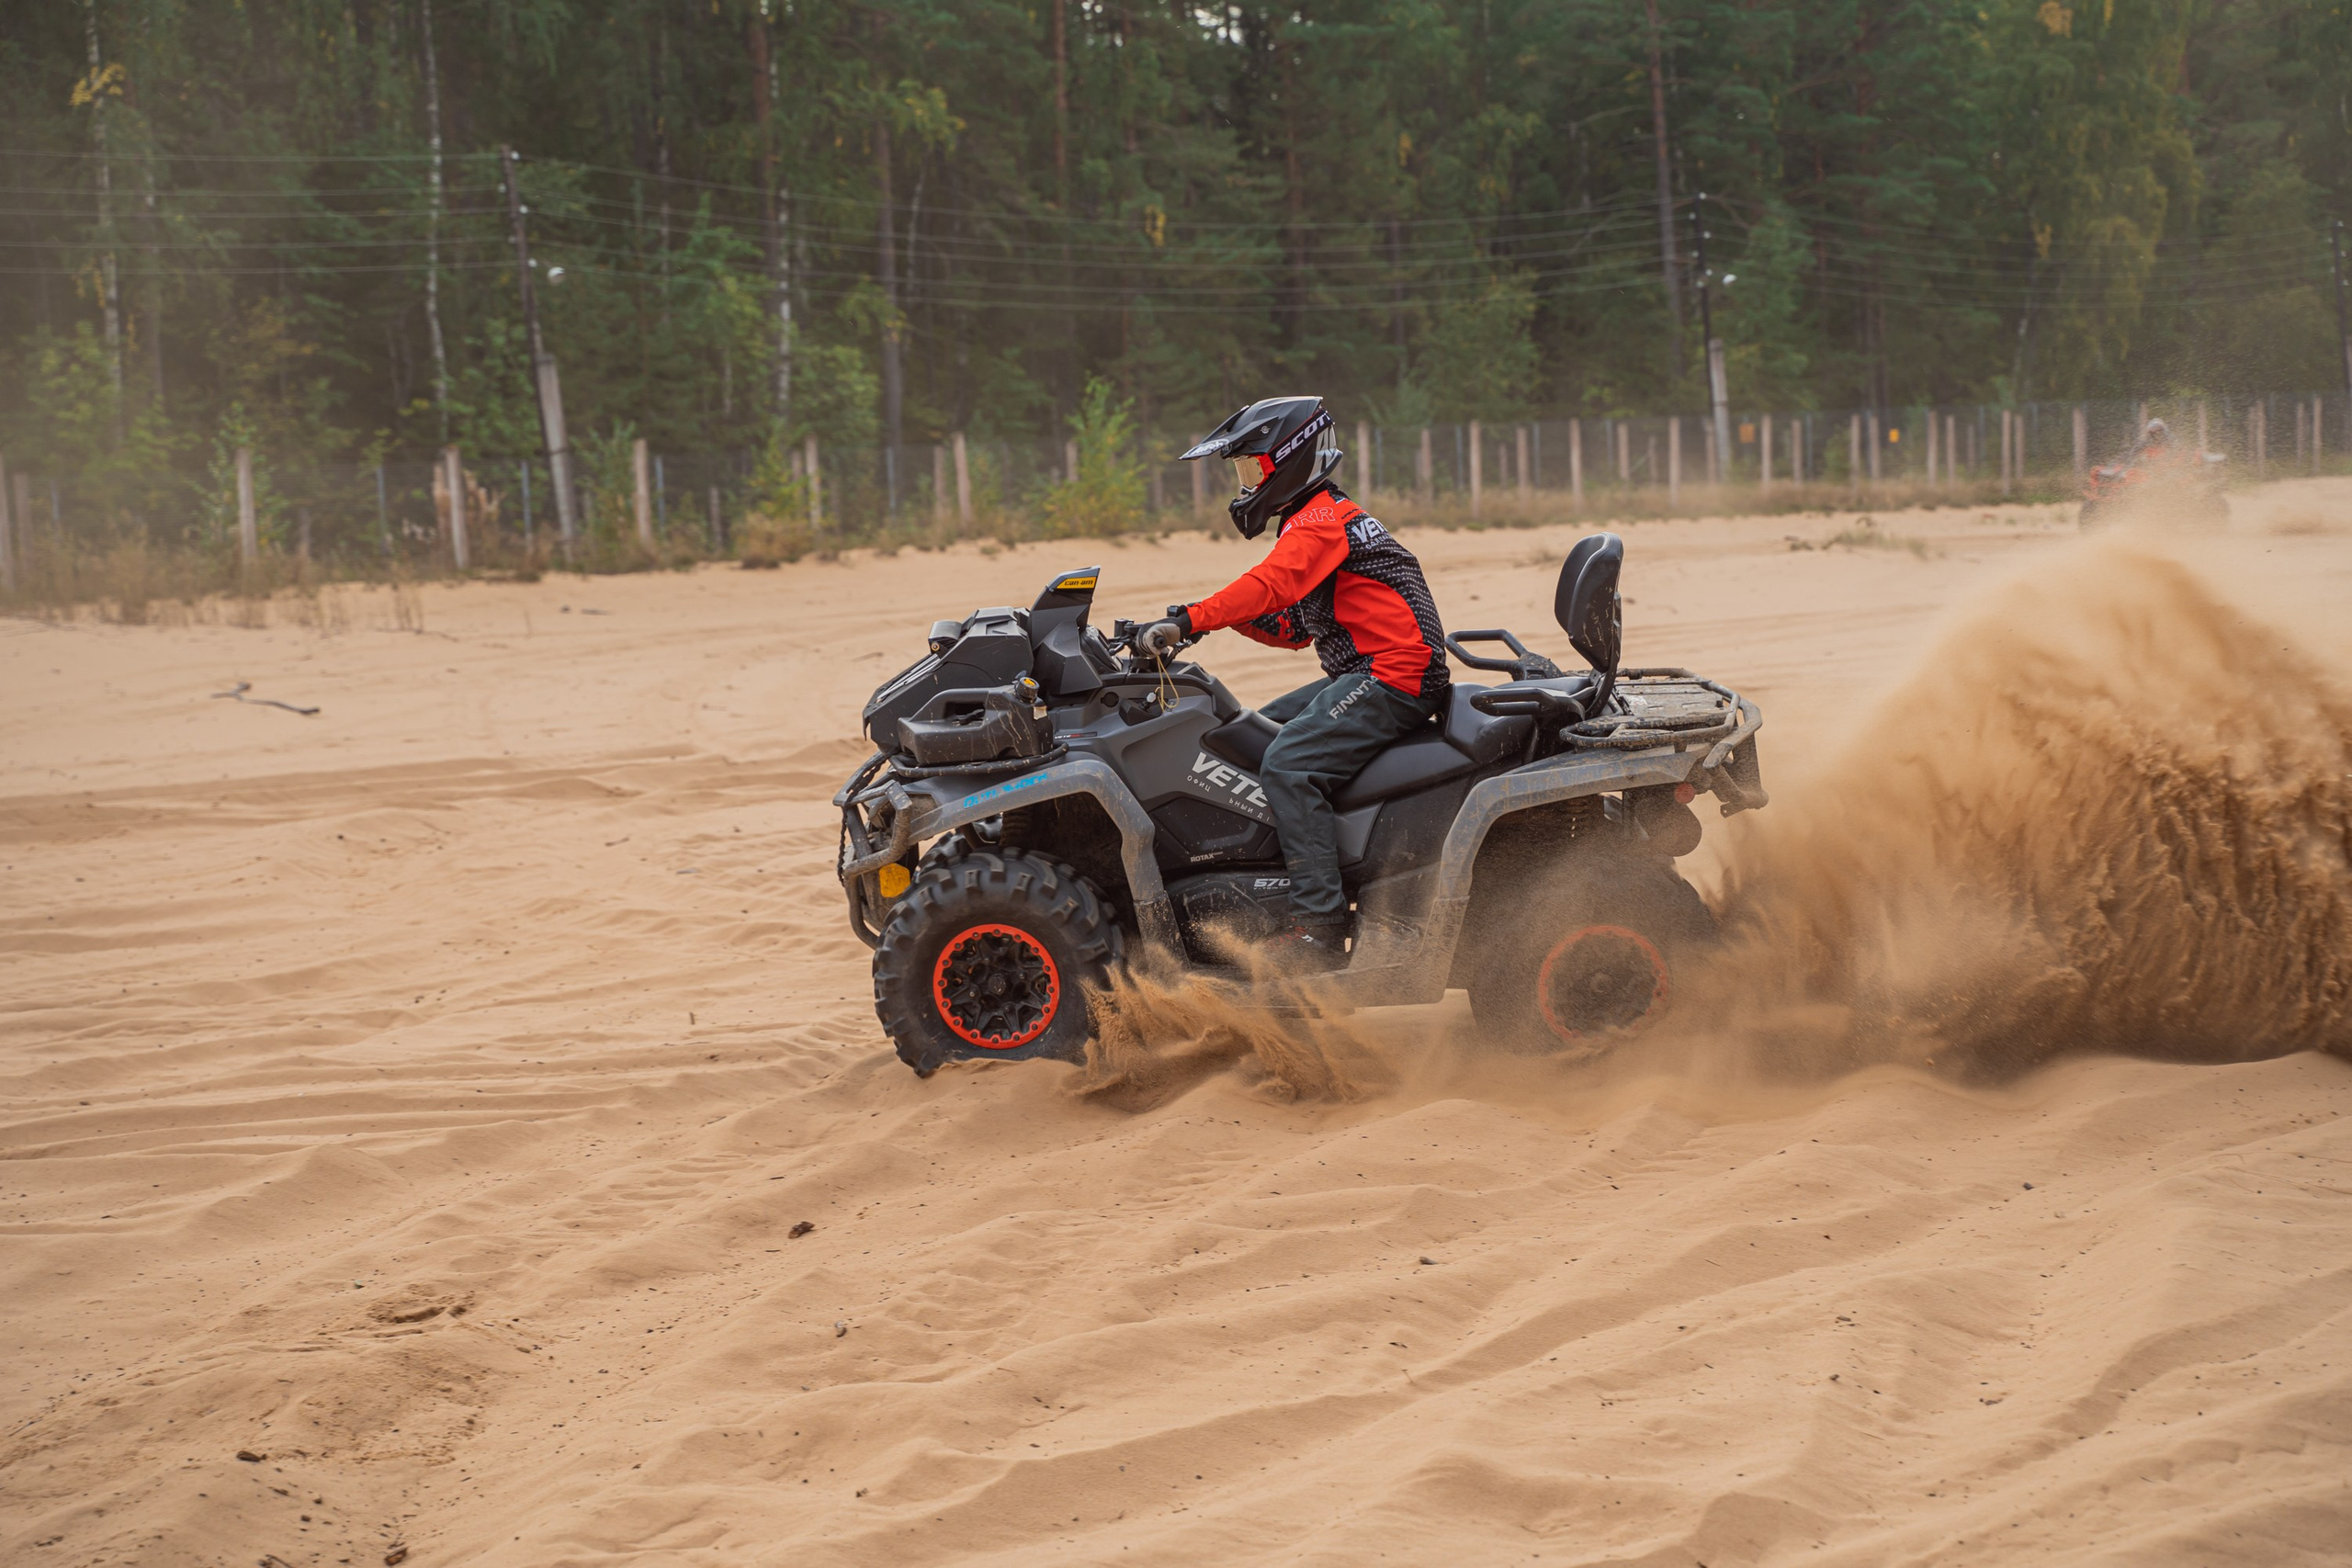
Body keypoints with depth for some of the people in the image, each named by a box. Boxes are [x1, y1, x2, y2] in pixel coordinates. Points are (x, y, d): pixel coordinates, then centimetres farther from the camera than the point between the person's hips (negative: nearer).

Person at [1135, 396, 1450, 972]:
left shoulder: (1321, 521, -10)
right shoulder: (1313, 523, 24)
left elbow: (1270, 584, -27)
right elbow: (1295, 629, 23)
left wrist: (1189, 621, -33)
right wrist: (1231, 614, 7)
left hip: (1393, 680, -11)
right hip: (1359, 677, 11)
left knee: (1289, 766, -26)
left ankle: (1319, 930, -31)